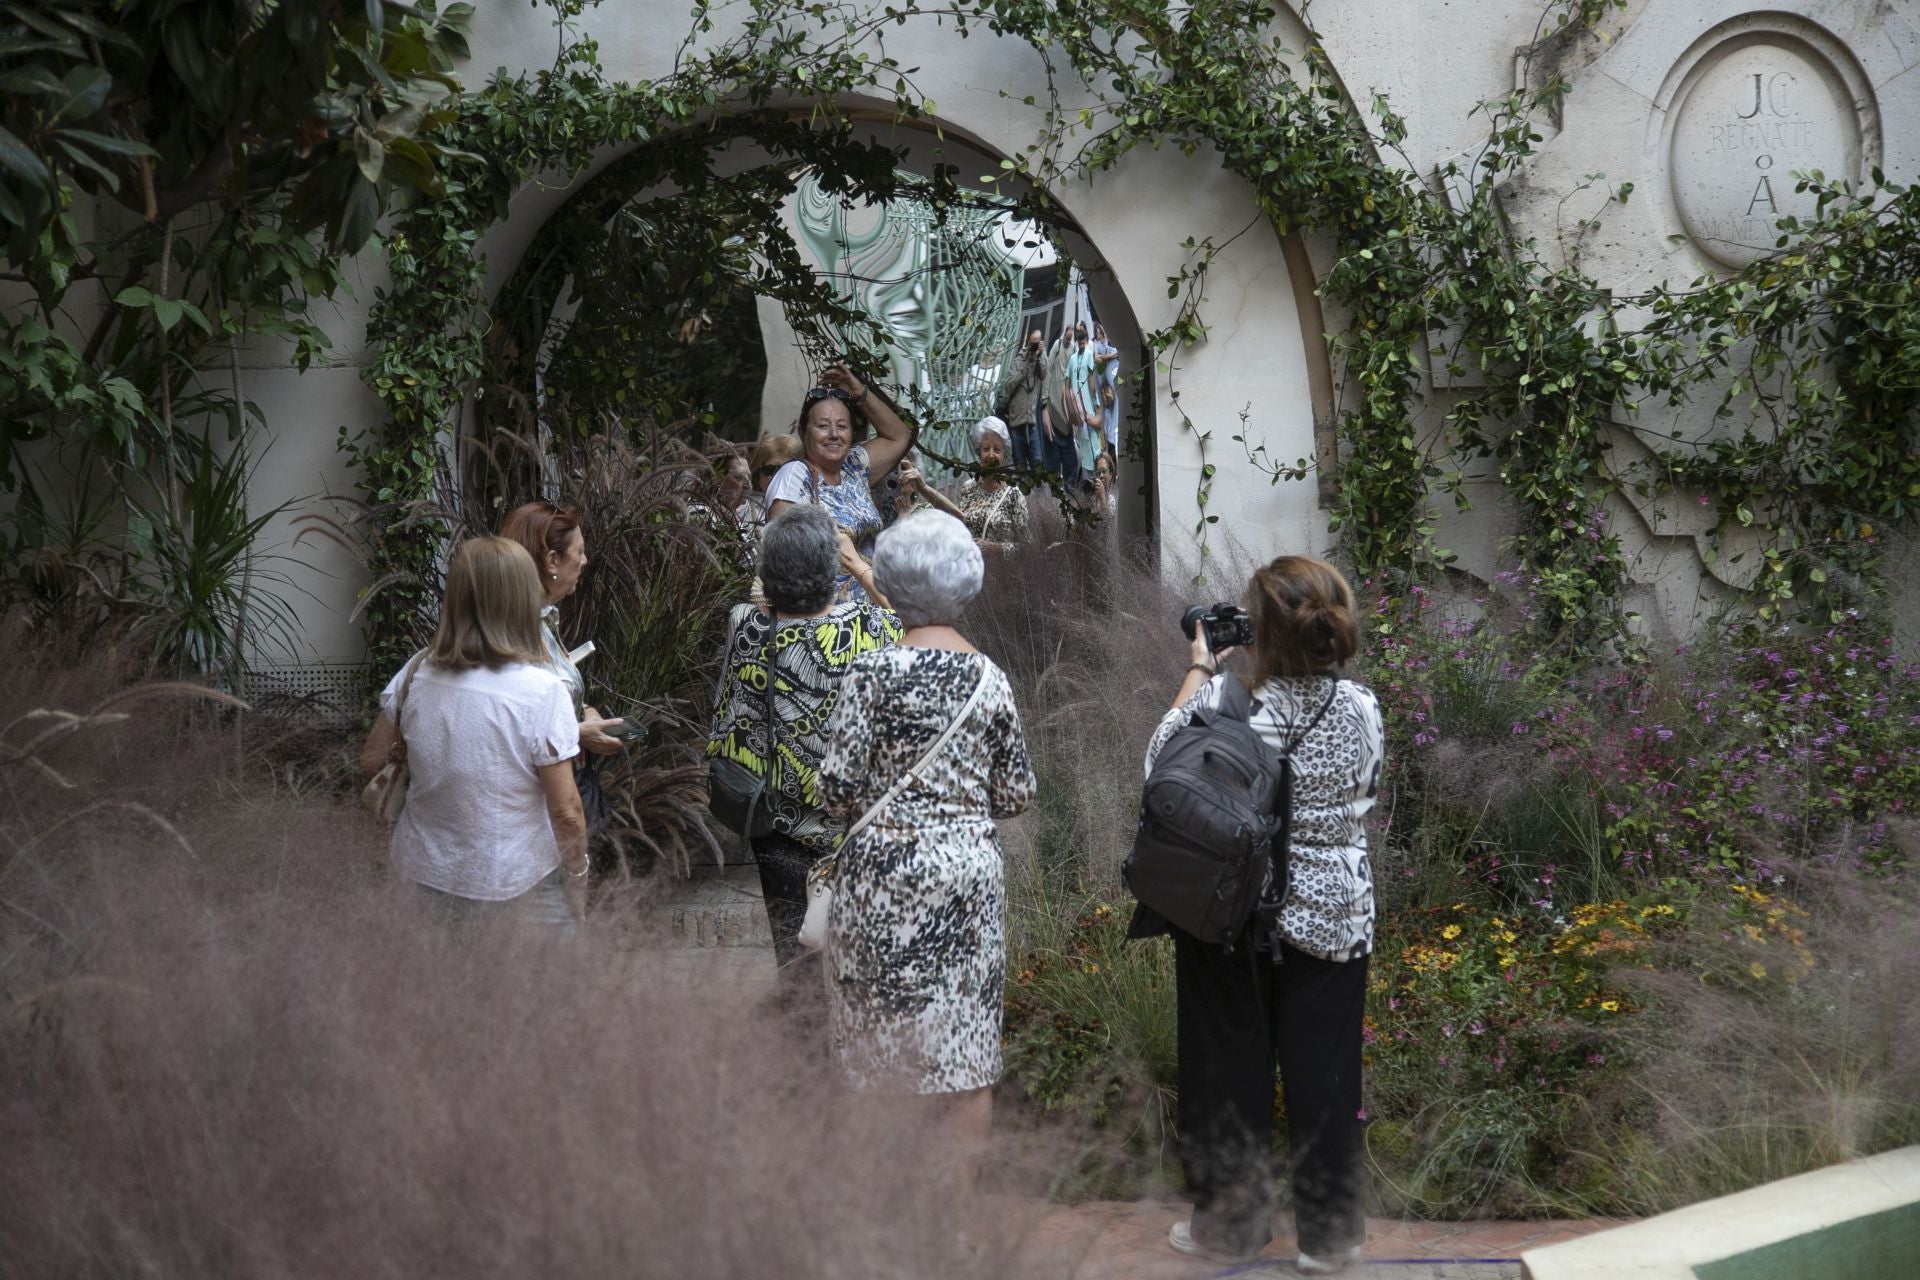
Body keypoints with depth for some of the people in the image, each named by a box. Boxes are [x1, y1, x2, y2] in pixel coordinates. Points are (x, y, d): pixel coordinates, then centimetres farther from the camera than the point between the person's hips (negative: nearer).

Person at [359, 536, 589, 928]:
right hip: (514, 887, -5)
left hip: (422, 876, 5)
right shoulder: (541, 691, -20)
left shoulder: (416, 673, -7)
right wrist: (578, 880, -1)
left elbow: (371, 764, 6)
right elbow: (566, 811, -16)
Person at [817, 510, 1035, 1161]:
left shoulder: (874, 670, -10)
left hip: (887, 866, -3)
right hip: (971, 869, 3)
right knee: (964, 1042, 8)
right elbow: (1016, 794, 6)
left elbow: (837, 783, -12)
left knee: (882, 1042, 6)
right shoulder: (989, 676, 2)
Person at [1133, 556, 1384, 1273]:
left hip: (1234, 918, -2)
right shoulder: (1361, 708, -10)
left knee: (1231, 1069, 12)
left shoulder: (1224, 704, -19)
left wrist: (1198, 671, 7)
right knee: (1322, 1071, 11)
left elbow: (1160, 761, -2)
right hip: (1331, 918, 2)